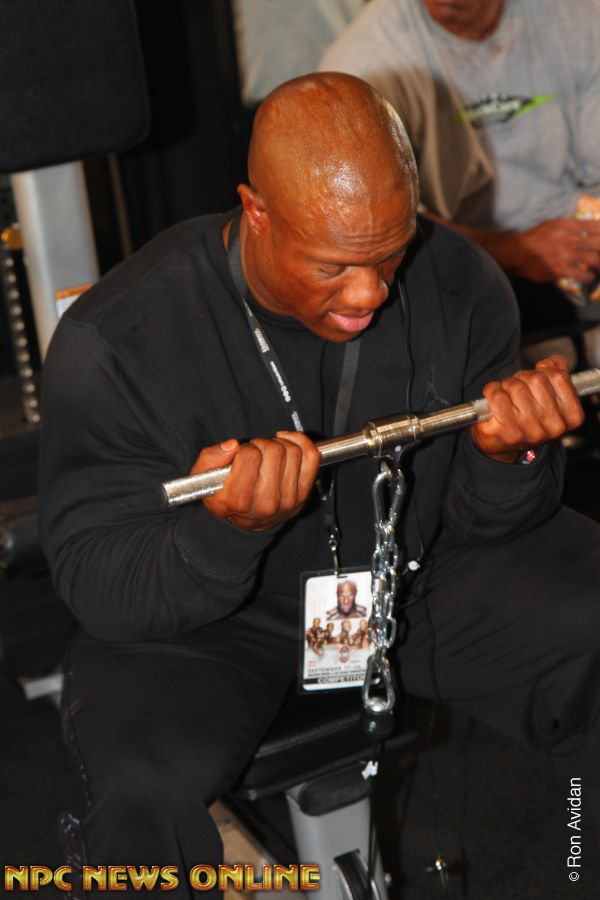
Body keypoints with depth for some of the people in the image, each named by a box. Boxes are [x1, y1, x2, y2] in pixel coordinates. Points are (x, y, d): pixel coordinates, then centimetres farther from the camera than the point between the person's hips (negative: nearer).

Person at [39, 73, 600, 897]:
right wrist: (229, 533, -41)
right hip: (209, 614, -3)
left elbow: (484, 521, -4)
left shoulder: (457, 281, -14)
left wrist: (507, 459, -29)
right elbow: (100, 592, -20)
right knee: (144, 786, -31)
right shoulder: (115, 340, -24)